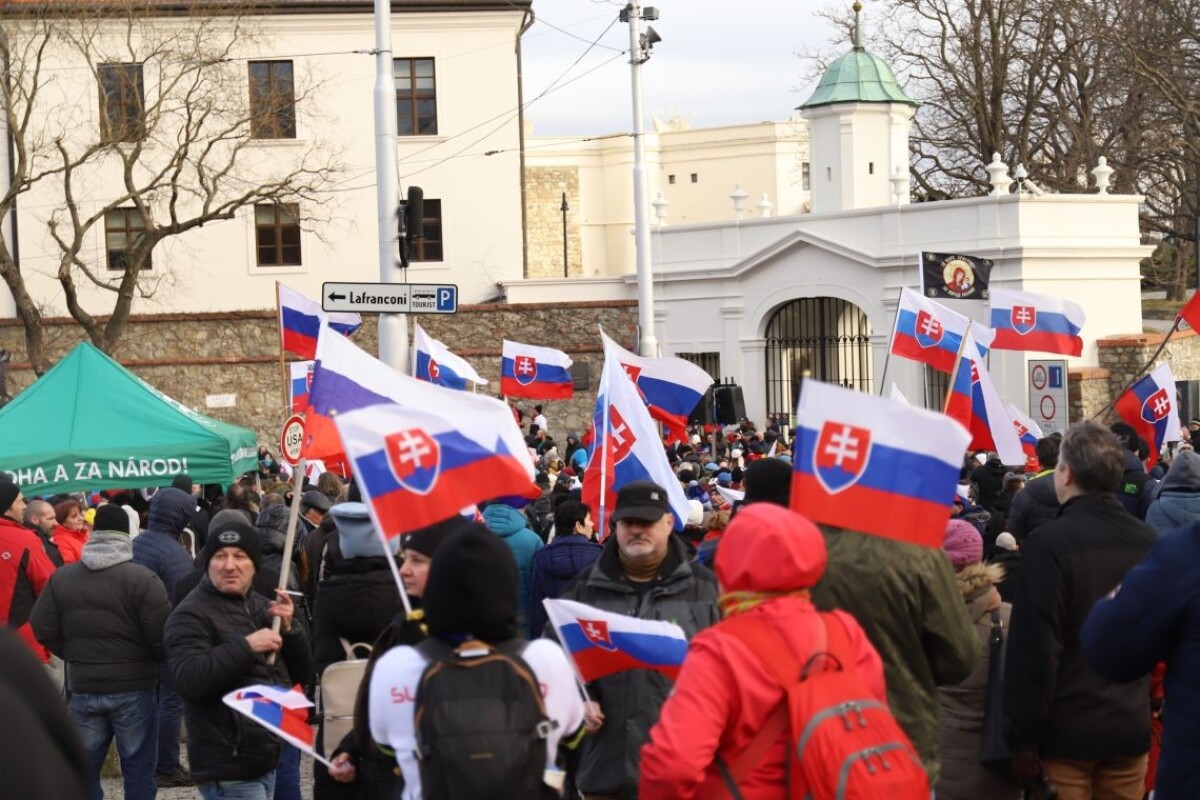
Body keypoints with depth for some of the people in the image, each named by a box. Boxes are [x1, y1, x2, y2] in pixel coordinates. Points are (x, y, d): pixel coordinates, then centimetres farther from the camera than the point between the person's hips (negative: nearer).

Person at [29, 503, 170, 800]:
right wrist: (157, 660, 7)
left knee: (84, 767, 12)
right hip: (132, 687, -4)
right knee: (138, 766, 5)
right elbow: (161, 636, -15)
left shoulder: (61, 578, 0)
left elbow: (43, 630, 1)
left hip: (83, 687, 4)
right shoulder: (142, 578, -14)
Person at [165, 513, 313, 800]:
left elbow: (302, 675, 15)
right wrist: (245, 646, -27)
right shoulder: (191, 615, -9)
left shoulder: (261, 606, 16)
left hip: (265, 761, 8)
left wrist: (288, 629, -3)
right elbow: (189, 681, -25)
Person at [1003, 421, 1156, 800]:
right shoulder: (1148, 540, 3)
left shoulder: (1049, 543, -14)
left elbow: (1034, 648, -15)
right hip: (1131, 727, 5)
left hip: (1067, 730, -5)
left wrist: (1023, 739, -10)